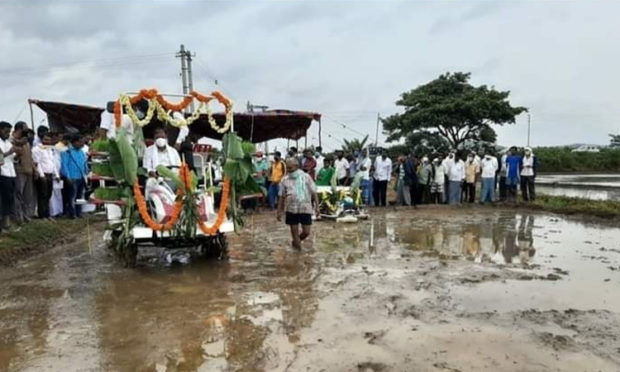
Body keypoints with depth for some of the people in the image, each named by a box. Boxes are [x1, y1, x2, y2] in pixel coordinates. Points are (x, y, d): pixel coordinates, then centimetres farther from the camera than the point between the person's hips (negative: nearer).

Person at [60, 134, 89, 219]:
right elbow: (64, 165, -8)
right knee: (72, 197, -5)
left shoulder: (82, 152, 13)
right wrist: (67, 177, -13)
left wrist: (86, 174, 12)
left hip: (81, 178, 6)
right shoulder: (67, 152, -5)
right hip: (72, 178, -6)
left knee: (79, 196, 12)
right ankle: (72, 213, 2)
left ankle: (78, 212, 19)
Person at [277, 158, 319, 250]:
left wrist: (317, 206, -6)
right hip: (291, 210, 1)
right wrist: (279, 211, 5)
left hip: (306, 209, -1)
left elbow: (314, 193, 0)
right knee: (294, 232, 5)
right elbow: (282, 197, 6)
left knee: (306, 232, 3)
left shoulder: (306, 177, -3)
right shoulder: (285, 180, 1)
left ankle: (296, 241, 33)